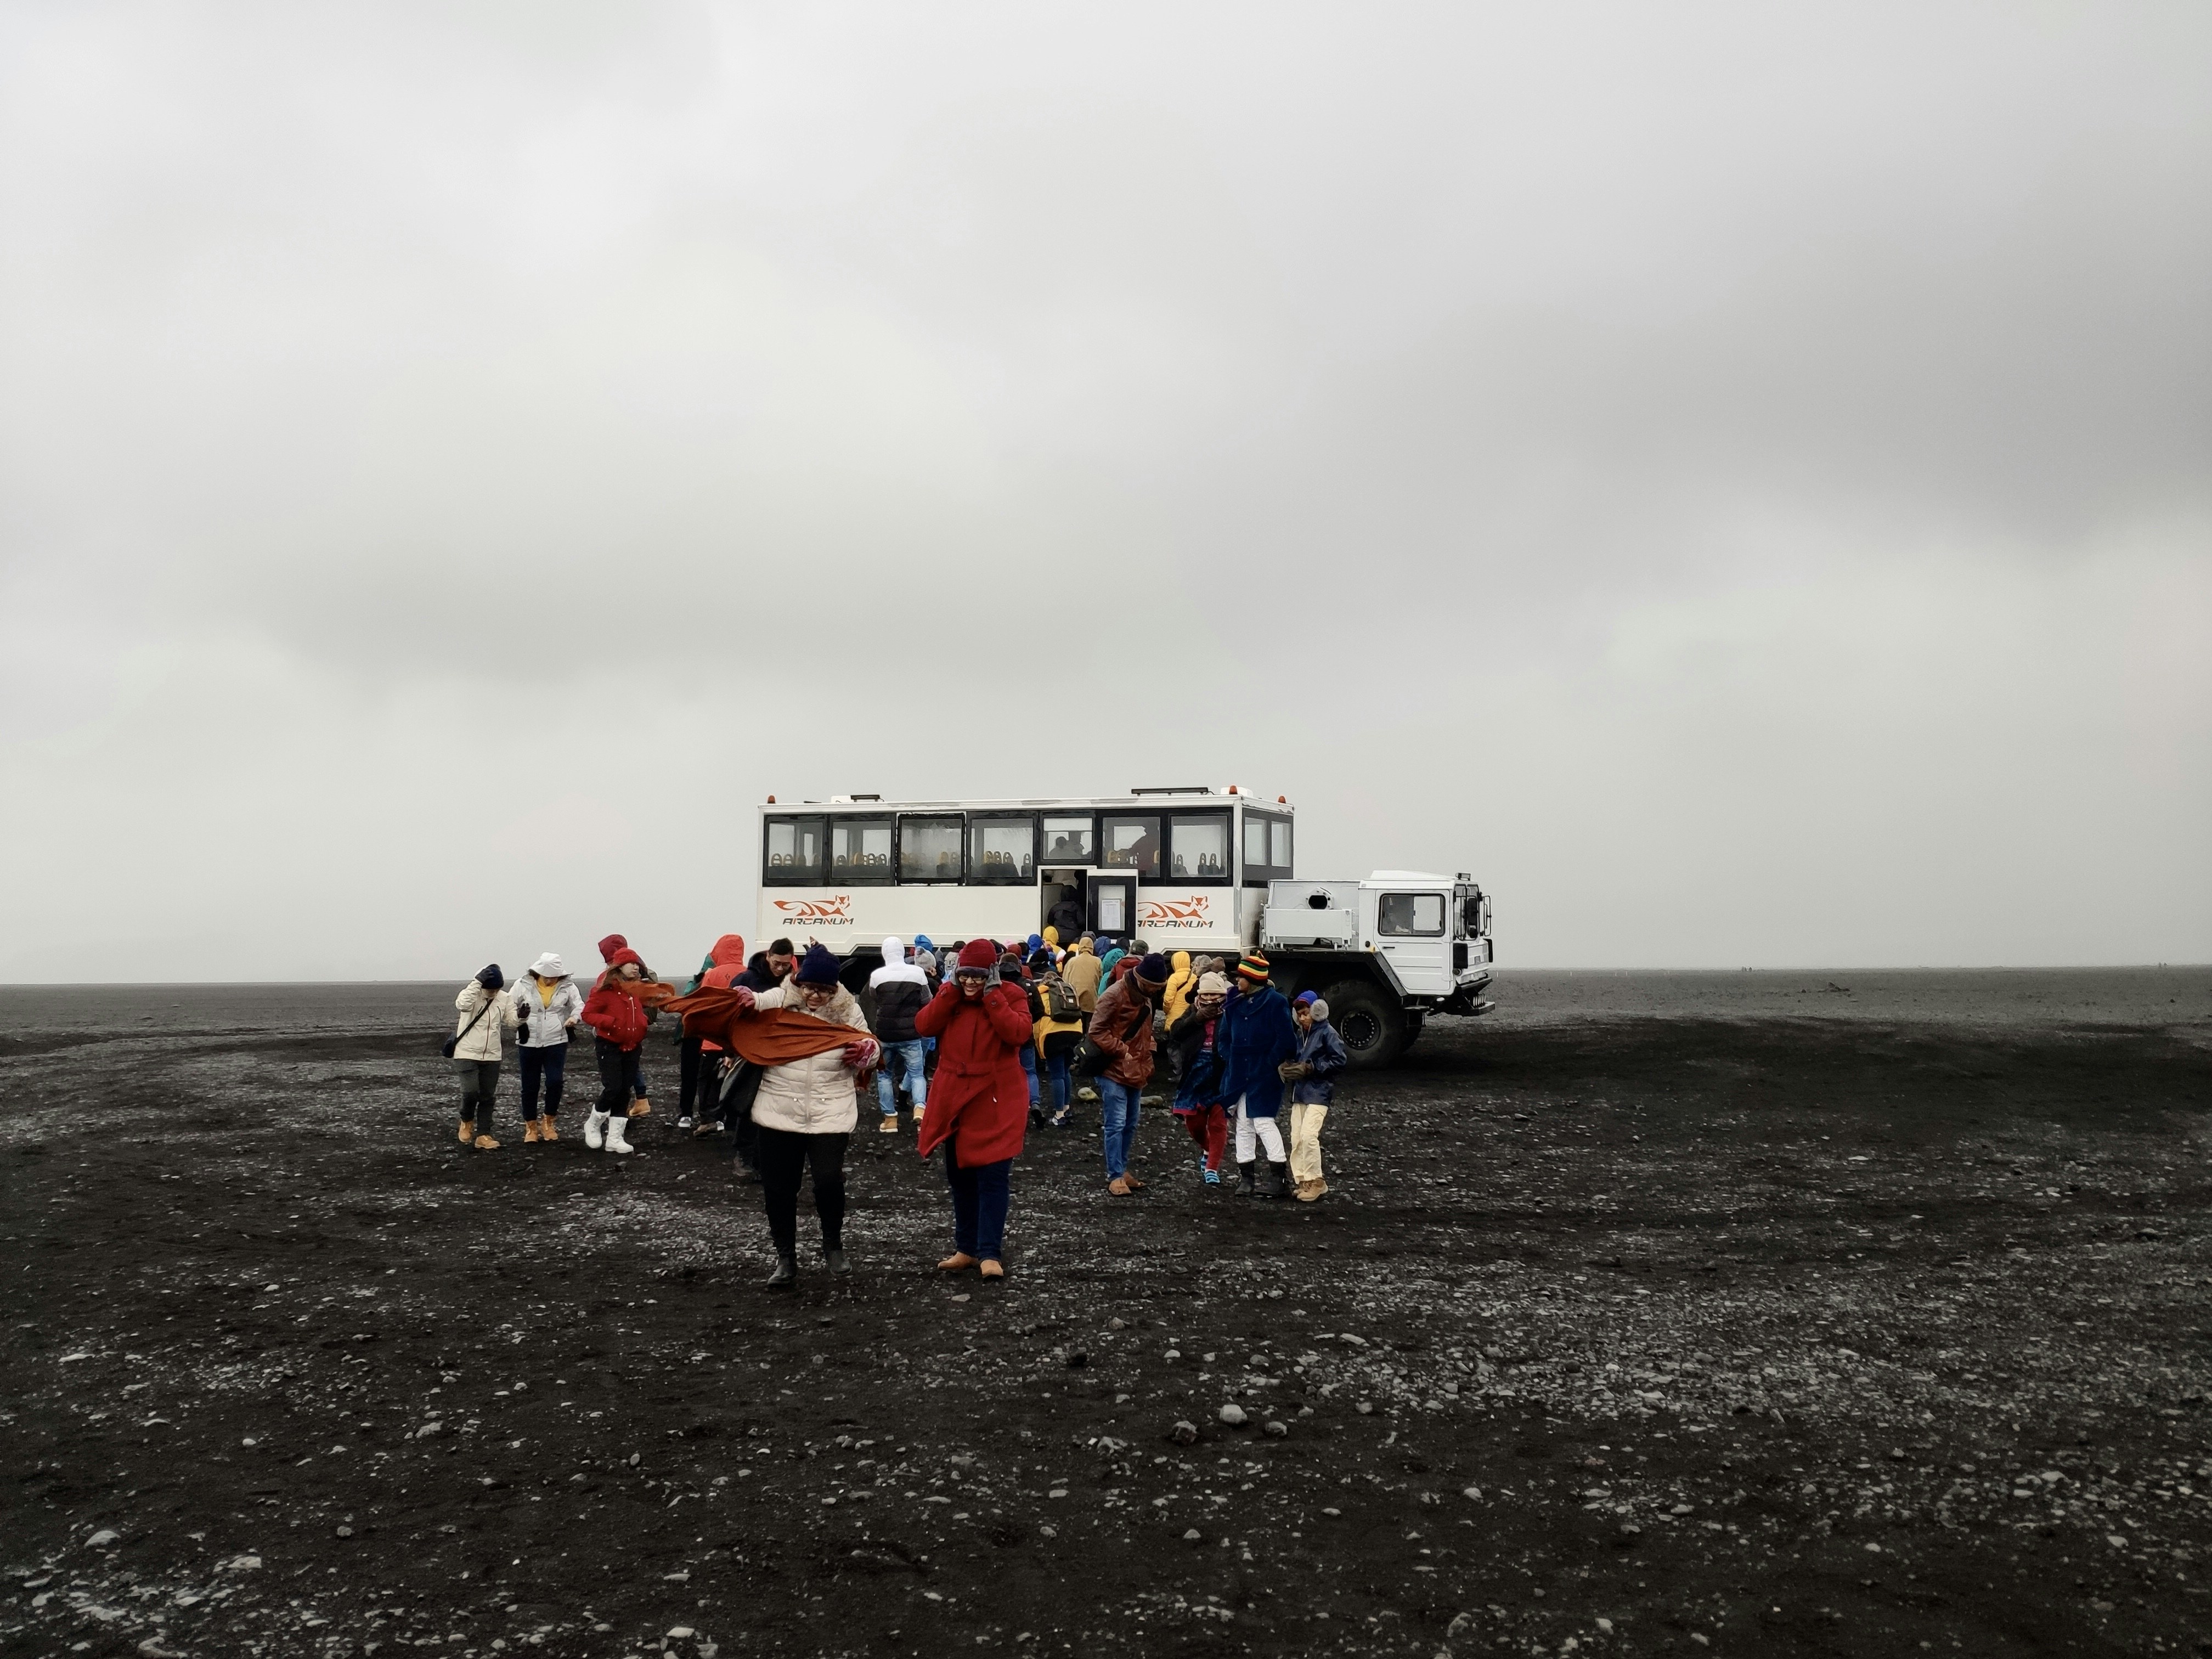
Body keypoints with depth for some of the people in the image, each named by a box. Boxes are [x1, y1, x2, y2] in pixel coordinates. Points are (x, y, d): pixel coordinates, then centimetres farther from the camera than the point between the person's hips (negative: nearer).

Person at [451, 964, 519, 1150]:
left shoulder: (504, 999, 2)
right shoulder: (472, 994, -12)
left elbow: (511, 1023, 4)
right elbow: (462, 1004, -35)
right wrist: (478, 981, -35)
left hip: (492, 1056, 5)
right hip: (467, 1053, -5)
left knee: (488, 1097, 7)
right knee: (471, 1091, -17)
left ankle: (483, 1136, 15)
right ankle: (467, 1122, 12)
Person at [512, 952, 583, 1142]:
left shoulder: (567, 987, -1)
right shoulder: (524, 986, -2)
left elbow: (579, 1005, -7)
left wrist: (574, 1017, -29)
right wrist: (519, 1016, -17)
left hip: (556, 1043, -1)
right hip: (529, 1044, 1)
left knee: (555, 1082, -12)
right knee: (530, 1087, 7)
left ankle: (549, 1122, 11)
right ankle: (531, 1127, 23)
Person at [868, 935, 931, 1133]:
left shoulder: (877, 975, -5)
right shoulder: (918, 973, -5)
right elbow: (927, 1003, 2)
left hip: (884, 1034, 0)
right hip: (910, 1035, 0)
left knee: (884, 1074, 17)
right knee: (917, 1074, 10)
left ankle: (890, 1118, 13)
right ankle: (920, 1106, -16)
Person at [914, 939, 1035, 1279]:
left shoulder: (1010, 995, -7)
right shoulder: (948, 993, 5)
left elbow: (1018, 1033, -23)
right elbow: (924, 1026, -8)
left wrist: (992, 995, -20)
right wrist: (953, 991, -14)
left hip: (994, 1101, -5)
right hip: (954, 1098, 5)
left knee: (992, 1177, -7)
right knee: (960, 1176, 13)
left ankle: (990, 1253, -2)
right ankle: (967, 1248, 25)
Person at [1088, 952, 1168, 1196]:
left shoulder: (1145, 998, 12)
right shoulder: (1115, 995, -16)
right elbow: (1097, 1031, -17)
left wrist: (1147, 1065, 14)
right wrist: (1122, 1051, -18)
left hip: (1136, 1073, 9)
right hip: (1114, 1071, -8)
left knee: (1130, 1125, 13)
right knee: (1116, 1125, -7)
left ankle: (1122, 1169, 24)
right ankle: (1115, 1176, -2)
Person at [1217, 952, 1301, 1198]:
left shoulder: (1274, 1002, -11)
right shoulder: (1236, 1003, 9)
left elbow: (1286, 1039, -13)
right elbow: (1224, 1037, 16)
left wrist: (1272, 1064, -11)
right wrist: (1231, 1060, 2)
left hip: (1265, 1076, -7)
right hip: (1239, 1074, 7)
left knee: (1263, 1121, -8)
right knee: (1243, 1124, 9)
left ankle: (1277, 1178, -3)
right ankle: (1245, 1178, 15)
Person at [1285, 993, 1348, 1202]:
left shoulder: (1327, 1033, -6)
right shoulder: (1300, 1035, 16)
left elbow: (1340, 1060, -11)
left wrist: (1310, 1068, -14)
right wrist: (1291, 1069, 3)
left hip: (1319, 1093, -7)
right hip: (1299, 1092, 7)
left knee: (1308, 1135, -17)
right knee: (1296, 1138, 3)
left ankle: (1315, 1182, -7)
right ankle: (1303, 1182, 11)